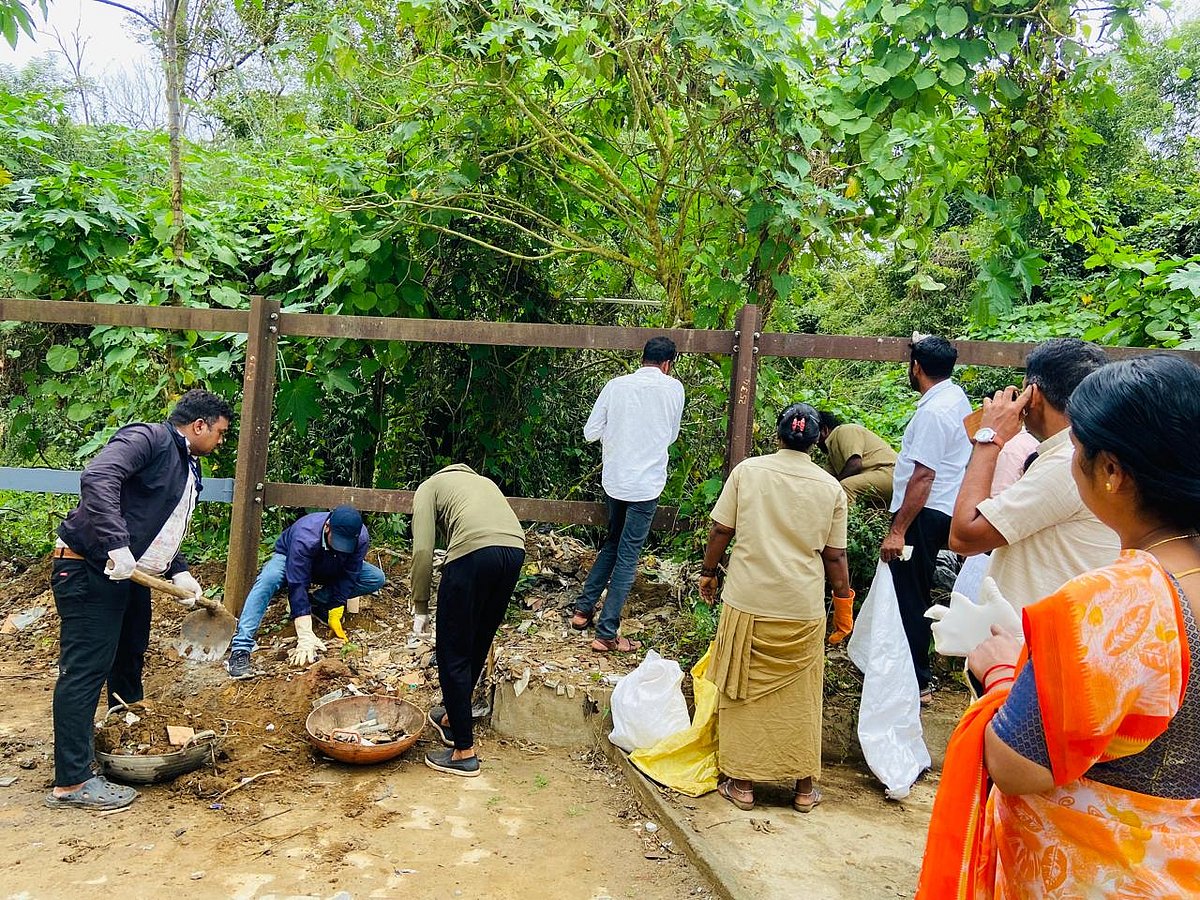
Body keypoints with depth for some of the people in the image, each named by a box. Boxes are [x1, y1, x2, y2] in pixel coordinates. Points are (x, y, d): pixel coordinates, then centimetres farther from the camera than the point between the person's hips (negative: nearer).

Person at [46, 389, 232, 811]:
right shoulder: (148, 438, -13)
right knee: (85, 671, -6)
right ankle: (71, 782, 1)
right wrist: (116, 545, -35)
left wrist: (179, 572, 3)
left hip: (131, 574, 10)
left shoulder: (188, 470, 15)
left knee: (129, 661, 23)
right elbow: (97, 479, -30)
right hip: (89, 571, -10)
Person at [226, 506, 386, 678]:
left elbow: (348, 578, -23)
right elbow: (297, 585, -43)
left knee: (377, 579, -16)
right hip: (289, 559, -4)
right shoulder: (304, 537, -41)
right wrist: (305, 637, -46)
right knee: (268, 579, -37)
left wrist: (335, 615, -31)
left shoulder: (361, 538, -31)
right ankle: (240, 649, -38)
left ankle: (317, 601, -5)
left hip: (331, 570, 4)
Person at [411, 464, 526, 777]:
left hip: (473, 550, -6)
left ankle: (464, 752, 14)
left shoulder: (429, 487, 23)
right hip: (516, 549, 6)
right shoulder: (483, 481, 38)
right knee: (477, 647, 23)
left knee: (453, 656, 8)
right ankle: (453, 717, 40)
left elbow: (423, 551, 7)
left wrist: (421, 608, 14)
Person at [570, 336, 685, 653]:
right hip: (646, 484, -4)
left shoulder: (616, 385, 0)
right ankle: (606, 633, 4)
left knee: (612, 543, 24)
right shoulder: (673, 388, -4)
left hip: (614, 480, 4)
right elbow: (671, 436, 8)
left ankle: (583, 608, 27)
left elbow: (590, 432, 1)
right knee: (627, 557, 2)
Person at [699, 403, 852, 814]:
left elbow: (721, 530, -2)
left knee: (745, 692, 11)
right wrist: (844, 599, 16)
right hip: (804, 608, 1)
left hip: (748, 601, -1)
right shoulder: (831, 487, 0)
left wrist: (708, 572, 13)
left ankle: (742, 783, 19)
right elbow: (834, 556, 3)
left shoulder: (747, 470, -3)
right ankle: (804, 787, 26)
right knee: (800, 698, 14)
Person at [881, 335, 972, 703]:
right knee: (915, 593, 19)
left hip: (924, 513, -11)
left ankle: (916, 682, 6)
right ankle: (916, 669, 31)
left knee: (909, 597, -3)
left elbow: (923, 477, -26)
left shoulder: (933, 411, -22)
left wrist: (898, 530, -24)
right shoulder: (956, 397, 8)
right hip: (942, 510, 11)